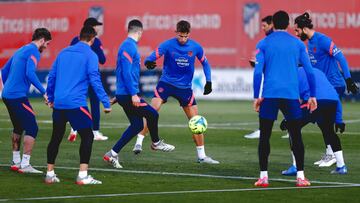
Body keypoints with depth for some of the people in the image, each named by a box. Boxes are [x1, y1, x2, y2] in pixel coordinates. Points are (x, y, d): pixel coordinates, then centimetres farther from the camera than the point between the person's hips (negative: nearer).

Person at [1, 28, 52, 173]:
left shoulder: (21, 50, 19)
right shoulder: (33, 52, -9)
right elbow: (30, 73, -23)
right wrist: (44, 92, -21)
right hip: (18, 96, -9)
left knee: (18, 128, 21)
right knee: (32, 128, -6)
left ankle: (15, 162, 25)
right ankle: (24, 165, -10)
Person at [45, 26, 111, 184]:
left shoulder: (64, 52, 15)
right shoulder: (90, 55, -3)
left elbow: (52, 76, 18)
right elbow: (95, 80, -11)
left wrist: (50, 98, 28)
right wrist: (106, 103, -9)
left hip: (58, 104, 6)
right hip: (76, 104, -6)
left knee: (56, 137, 16)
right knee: (87, 136, 0)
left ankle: (50, 174, 18)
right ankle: (82, 175, -9)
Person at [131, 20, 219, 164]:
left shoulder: (195, 47, -3)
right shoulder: (167, 45, -11)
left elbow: (205, 63, 13)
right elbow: (153, 57, -17)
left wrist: (208, 81, 3)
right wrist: (149, 62, -42)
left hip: (185, 87, 3)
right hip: (166, 83, -2)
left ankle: (201, 156, 10)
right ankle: (139, 142, -14)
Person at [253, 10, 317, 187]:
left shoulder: (263, 44, 5)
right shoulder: (297, 44, 10)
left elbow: (257, 72, -2)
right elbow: (309, 71, 6)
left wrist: (256, 96, 3)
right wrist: (312, 96, 13)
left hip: (269, 95, -1)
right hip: (291, 96, 1)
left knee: (264, 136, 6)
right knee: (296, 136, 8)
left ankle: (263, 176, 0)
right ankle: (300, 176, 2)